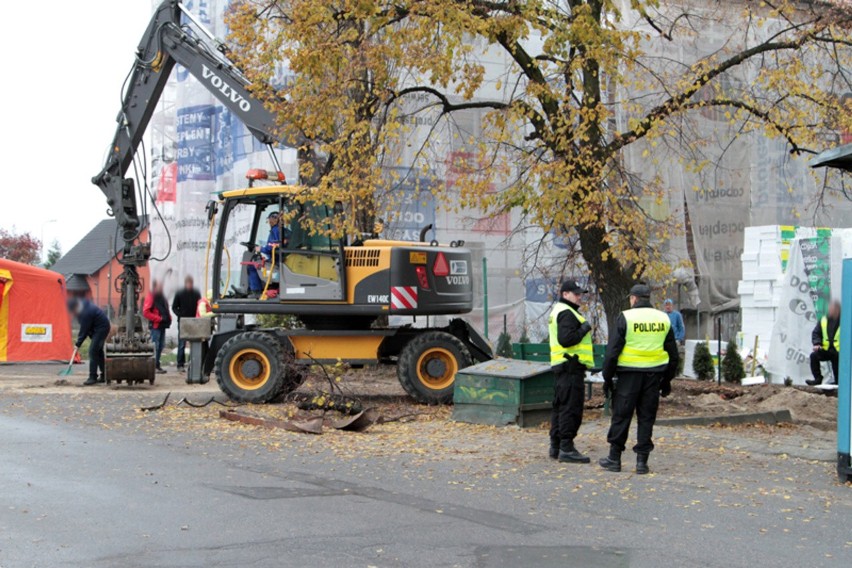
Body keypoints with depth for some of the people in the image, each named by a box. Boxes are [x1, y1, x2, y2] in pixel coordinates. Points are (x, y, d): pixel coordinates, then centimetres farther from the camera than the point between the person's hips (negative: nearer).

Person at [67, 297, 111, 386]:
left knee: (93, 351, -14)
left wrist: (78, 344, -15)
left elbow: (84, 330, -23)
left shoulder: (86, 312, -30)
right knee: (98, 351, 14)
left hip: (101, 328, -10)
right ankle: (103, 376, 22)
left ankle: (93, 377, -13)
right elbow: (83, 328, 12)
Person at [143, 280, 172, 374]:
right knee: (155, 346, -9)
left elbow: (165, 310, 28)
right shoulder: (151, 297, -9)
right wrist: (159, 318, -18)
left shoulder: (161, 297, 18)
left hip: (162, 325, 9)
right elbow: (145, 312, -17)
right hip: (155, 326, -9)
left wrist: (168, 318, 7)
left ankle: (157, 365, 18)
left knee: (161, 346, 11)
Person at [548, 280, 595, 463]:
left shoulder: (559, 311, 21)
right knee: (571, 408, -10)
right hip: (571, 366, -11)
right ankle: (566, 448, -10)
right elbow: (566, 339, -25)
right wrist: (584, 329, -16)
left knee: (560, 406, 14)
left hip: (561, 366, 11)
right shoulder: (567, 313, -14)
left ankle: (556, 446, 20)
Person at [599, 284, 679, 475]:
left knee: (621, 416, 4)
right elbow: (673, 354, 14)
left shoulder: (625, 317, -6)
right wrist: (667, 380, 21)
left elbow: (612, 350, -8)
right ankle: (642, 460, 6)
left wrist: (608, 377, 0)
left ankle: (614, 458, 10)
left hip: (629, 374, -4)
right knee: (647, 417, 8)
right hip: (654, 376, 4)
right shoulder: (664, 319, 9)